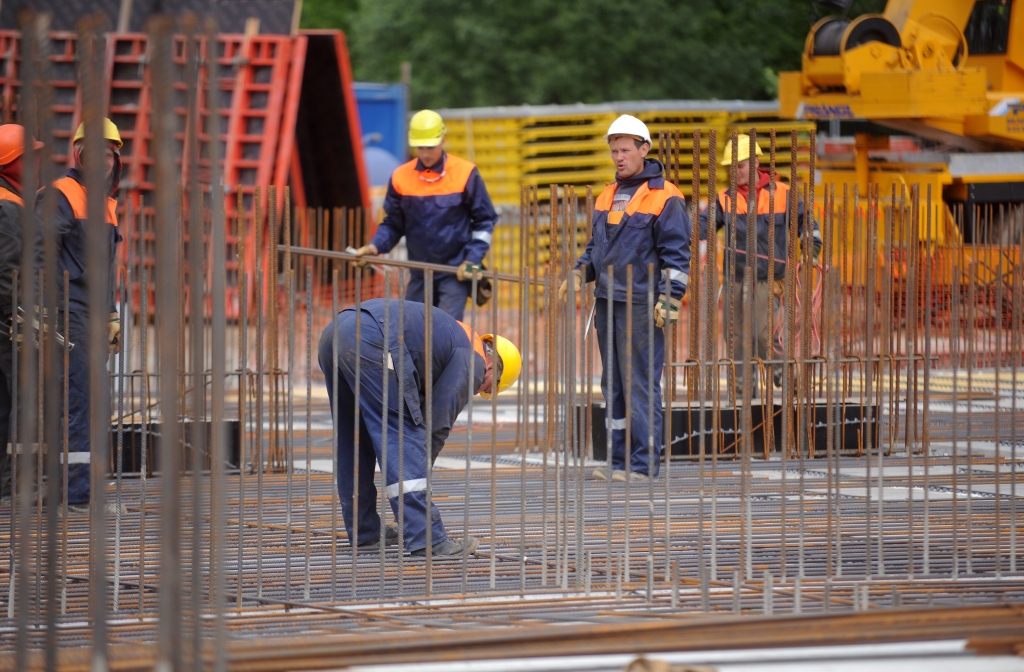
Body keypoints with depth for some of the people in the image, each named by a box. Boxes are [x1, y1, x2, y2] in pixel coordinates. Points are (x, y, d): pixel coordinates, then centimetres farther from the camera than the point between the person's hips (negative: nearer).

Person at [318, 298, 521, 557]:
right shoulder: (472, 362, 8)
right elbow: (438, 426, 4)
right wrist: (417, 475, 15)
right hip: (369, 341, -9)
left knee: (353, 439, 20)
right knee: (403, 436, -5)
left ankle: (364, 531, 27)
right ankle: (425, 539, -8)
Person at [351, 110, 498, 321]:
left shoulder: (465, 174, -7)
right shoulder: (400, 177, -2)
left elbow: (484, 220, 1)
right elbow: (393, 224, 8)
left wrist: (473, 260, -8)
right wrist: (375, 246, -11)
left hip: (455, 272, -3)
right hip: (419, 274, 4)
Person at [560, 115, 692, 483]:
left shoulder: (664, 197, -6)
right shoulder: (607, 196, 16)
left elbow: (676, 253, -9)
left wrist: (668, 300, -16)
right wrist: (579, 274, 9)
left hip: (641, 305, -8)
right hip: (607, 302, 8)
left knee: (641, 385, -7)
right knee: (614, 384, 10)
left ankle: (643, 463, -4)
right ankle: (620, 459, 15)